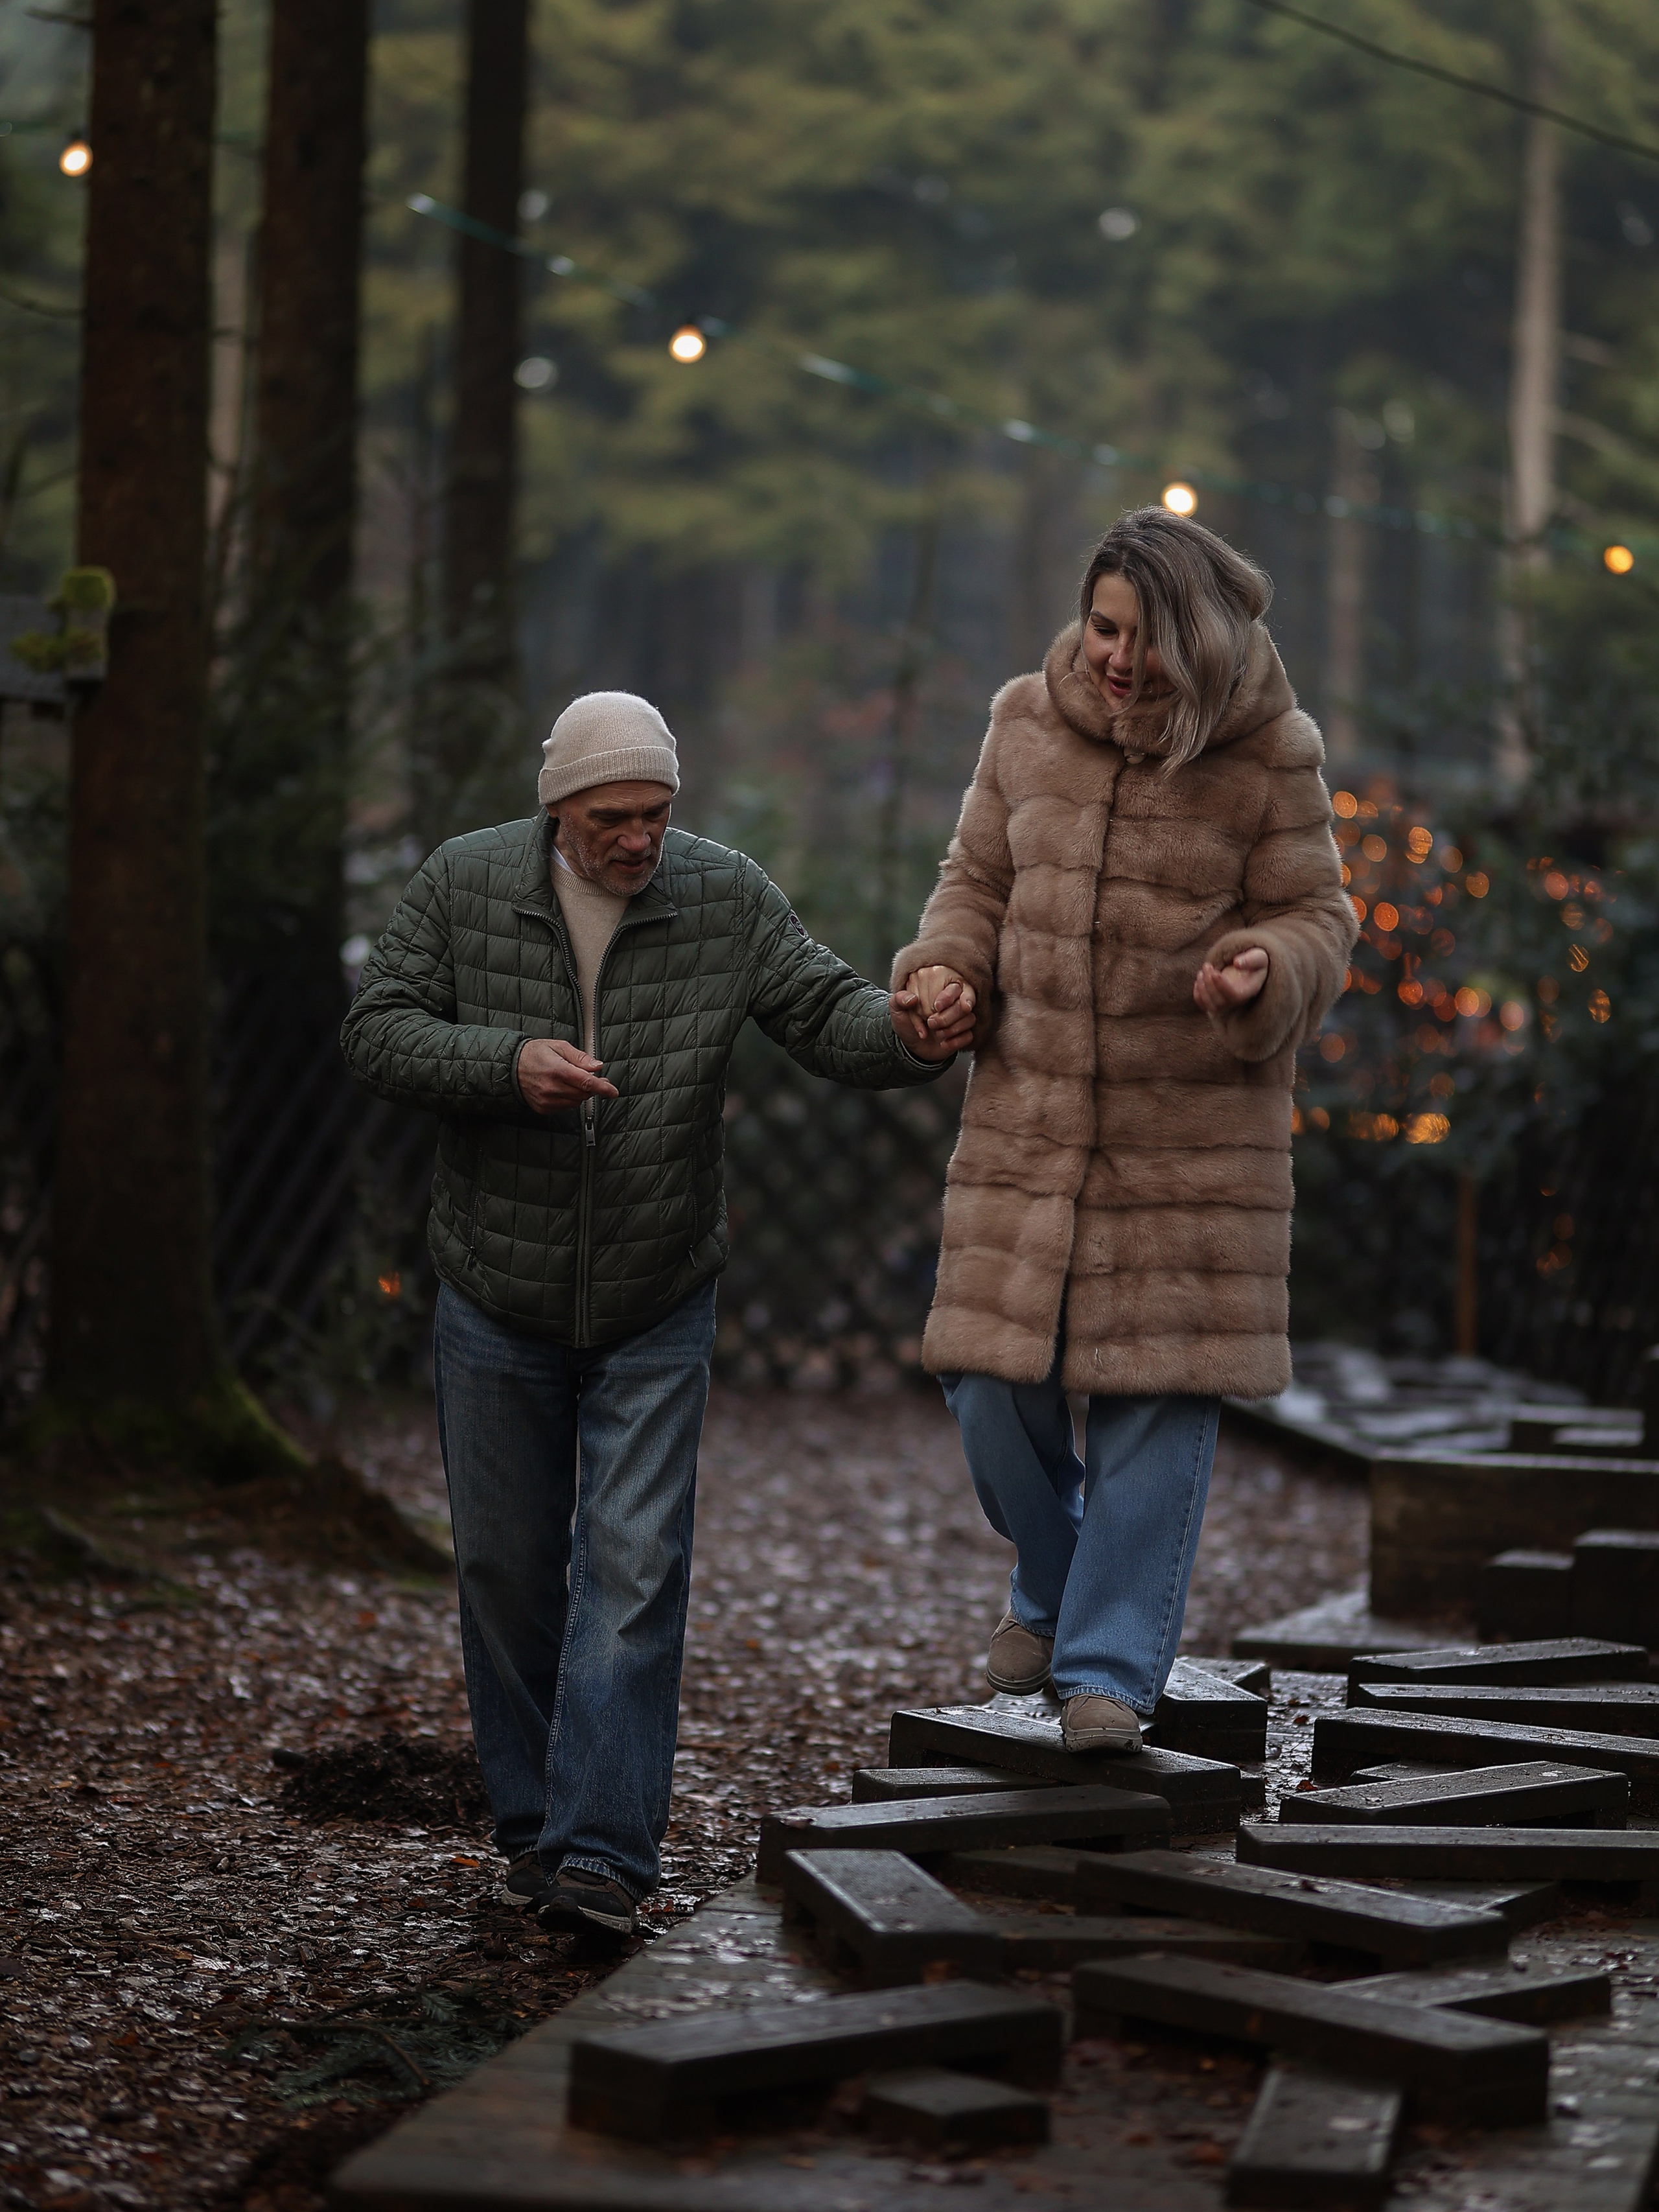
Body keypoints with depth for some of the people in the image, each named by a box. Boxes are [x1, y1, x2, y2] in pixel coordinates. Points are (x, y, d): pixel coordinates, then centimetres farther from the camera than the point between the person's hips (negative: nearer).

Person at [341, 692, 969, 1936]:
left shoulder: (726, 899, -7)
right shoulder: (464, 887, -7)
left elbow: (829, 1016, -10)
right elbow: (380, 1032, -10)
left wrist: (910, 1040, -33)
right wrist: (509, 1063, -27)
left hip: (657, 1312, -1)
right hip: (498, 1305, 1)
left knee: (634, 1571, -9)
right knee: (510, 1569, 9)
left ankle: (604, 1857, -11)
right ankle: (534, 1826, 24)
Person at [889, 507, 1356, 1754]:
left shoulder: (1270, 754, -6)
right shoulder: (1028, 725, 2)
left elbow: (1317, 916, 0)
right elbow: (979, 881, 12)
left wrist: (1266, 972, -22)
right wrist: (945, 967, -7)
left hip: (1194, 1136, -3)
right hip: (1028, 1117, 3)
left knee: (1158, 1396, -2)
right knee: (995, 1384, 2)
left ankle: (1111, 1667, 9)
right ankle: (1053, 1586, 31)